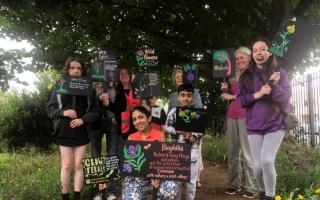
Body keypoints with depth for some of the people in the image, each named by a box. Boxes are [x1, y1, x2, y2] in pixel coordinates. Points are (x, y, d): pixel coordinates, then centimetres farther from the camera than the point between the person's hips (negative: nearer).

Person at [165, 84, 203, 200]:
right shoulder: (173, 111, -1)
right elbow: (166, 128, -4)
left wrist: (194, 136, -18)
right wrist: (179, 131, -17)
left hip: (193, 148, 0)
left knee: (191, 176, 9)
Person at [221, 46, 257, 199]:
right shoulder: (235, 78, 20)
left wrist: (235, 96, -10)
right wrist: (226, 90, 6)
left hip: (246, 116, -7)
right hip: (232, 116, 7)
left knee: (247, 153, -8)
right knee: (232, 152, 6)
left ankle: (251, 188, -1)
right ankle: (234, 184, 13)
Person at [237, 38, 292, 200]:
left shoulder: (279, 72, -1)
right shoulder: (246, 75, 5)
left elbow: (285, 98, -6)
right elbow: (240, 100, -1)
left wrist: (274, 85, -22)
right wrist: (258, 94, -15)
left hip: (275, 124, -2)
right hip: (254, 126, 2)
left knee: (266, 160, -18)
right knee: (257, 165, 1)